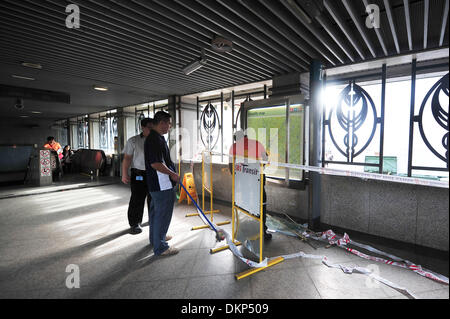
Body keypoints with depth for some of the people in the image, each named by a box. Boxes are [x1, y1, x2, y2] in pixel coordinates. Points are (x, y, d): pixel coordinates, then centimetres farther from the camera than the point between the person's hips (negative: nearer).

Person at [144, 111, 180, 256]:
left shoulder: (158, 138, 13)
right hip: (162, 185, -11)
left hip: (157, 184, 11)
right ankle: (160, 247, 12)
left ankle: (156, 238, 39)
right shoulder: (154, 139, -21)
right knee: (162, 215, -1)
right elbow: (155, 163, -27)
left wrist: (172, 173, 21)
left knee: (156, 212, 22)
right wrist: (172, 174, -16)